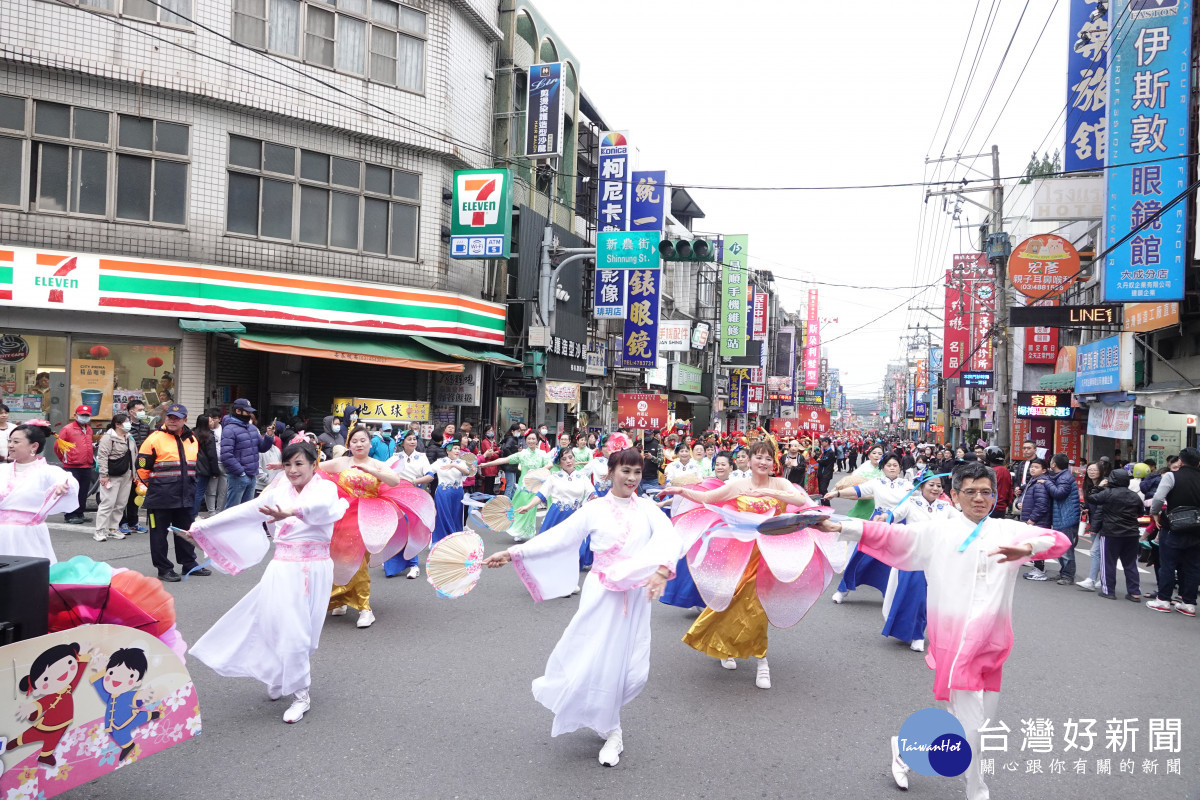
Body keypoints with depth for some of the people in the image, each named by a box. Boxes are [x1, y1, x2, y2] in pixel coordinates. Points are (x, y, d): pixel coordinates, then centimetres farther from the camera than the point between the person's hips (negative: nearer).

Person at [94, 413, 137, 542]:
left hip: (126, 476, 8)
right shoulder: (108, 437, -11)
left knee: (121, 503, 10)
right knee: (108, 503, -10)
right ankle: (100, 530, -5)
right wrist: (104, 475, -17)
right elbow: (102, 456, -14)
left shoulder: (129, 437, 14)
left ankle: (113, 528, 20)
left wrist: (133, 473, 19)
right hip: (112, 476, -8)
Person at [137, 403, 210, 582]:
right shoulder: (155, 439, -9)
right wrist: (153, 485, 1)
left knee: (186, 531, 15)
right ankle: (164, 569, 12)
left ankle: (189, 564, 26)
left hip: (185, 496, 6)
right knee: (159, 532, 3)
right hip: (161, 496, -6)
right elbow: (142, 467, -6)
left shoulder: (192, 439, 10)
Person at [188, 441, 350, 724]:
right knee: (290, 630, -1)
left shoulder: (325, 487, -6)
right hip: (284, 569, 2)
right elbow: (243, 512, 9)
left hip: (315, 570, -2)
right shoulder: (278, 491, 6)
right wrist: (200, 527, 9)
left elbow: (322, 505, -30)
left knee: (304, 630, 1)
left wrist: (290, 512, -49)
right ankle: (301, 694, 18)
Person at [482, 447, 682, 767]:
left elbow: (669, 538, -12)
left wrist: (661, 571, -32)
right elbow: (556, 537, -3)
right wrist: (512, 552, -10)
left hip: (636, 596, 2)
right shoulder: (595, 509, 1)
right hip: (601, 594, -1)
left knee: (631, 668, 1)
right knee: (596, 661, -4)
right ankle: (611, 731, 23)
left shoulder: (646, 508, 4)